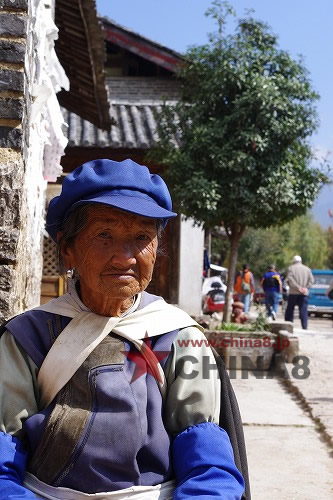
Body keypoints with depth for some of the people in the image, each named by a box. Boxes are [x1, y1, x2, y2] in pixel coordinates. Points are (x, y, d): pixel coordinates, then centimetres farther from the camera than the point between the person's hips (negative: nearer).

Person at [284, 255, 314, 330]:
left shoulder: (291, 268, 3)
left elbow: (289, 279, -11)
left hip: (293, 293, -2)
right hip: (304, 294, 2)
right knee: (304, 312, 2)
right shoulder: (307, 269, 12)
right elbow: (311, 280, 2)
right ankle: (305, 327, -6)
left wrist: (298, 287, -12)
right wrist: (305, 288, -7)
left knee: (289, 310, 8)